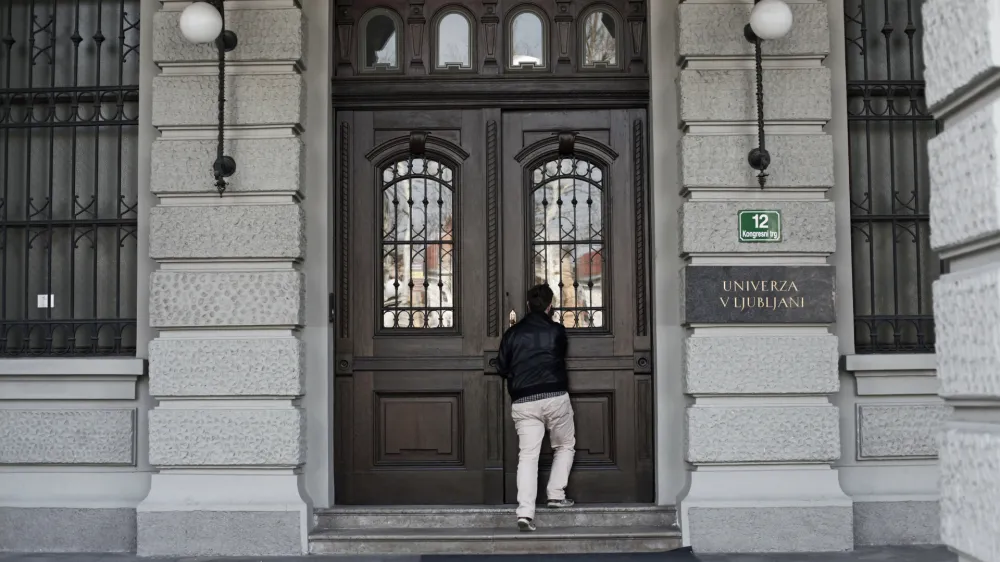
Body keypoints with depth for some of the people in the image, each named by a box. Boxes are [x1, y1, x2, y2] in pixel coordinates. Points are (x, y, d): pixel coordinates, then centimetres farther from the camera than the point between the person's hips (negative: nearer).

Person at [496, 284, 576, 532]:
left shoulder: (513, 333, 7)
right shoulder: (557, 330, 4)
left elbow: (502, 367, 12)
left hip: (524, 402, 1)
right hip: (555, 397, -1)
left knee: (527, 456, -3)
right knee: (565, 446, 21)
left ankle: (525, 512, -13)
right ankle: (556, 494, 14)